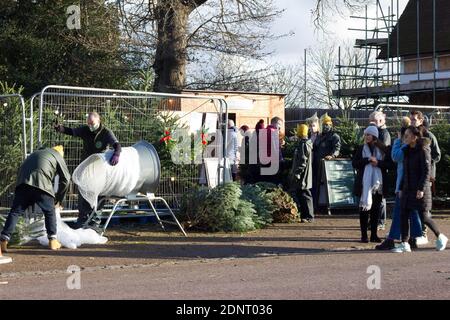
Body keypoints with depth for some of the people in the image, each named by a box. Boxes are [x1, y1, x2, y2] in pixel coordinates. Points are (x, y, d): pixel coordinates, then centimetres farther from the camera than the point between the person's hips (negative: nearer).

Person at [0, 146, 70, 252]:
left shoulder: (37, 153, 36)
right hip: (41, 183, -4)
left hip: (22, 181, 4)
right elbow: (65, 179, 16)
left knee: (15, 211, 3)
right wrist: (59, 199, 26)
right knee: (50, 212, 12)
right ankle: (52, 241, 13)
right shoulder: (58, 156, 21)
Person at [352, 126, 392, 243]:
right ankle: (364, 235, 3)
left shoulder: (382, 150, 6)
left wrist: (378, 163, -13)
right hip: (364, 183, -1)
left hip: (378, 183, 1)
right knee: (364, 208, -1)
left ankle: (374, 234, 11)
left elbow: (389, 164, 2)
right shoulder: (361, 149, 6)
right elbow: (354, 163, -3)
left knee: (376, 209, 4)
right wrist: (368, 159, -14)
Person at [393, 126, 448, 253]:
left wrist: (421, 188, -21)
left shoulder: (423, 150, -11)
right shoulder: (407, 151, 13)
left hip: (420, 189, -8)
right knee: (404, 216, 0)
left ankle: (440, 237, 17)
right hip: (408, 189, 8)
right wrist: (401, 188, 15)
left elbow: (427, 171, -15)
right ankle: (404, 244, 3)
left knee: (423, 217, -3)